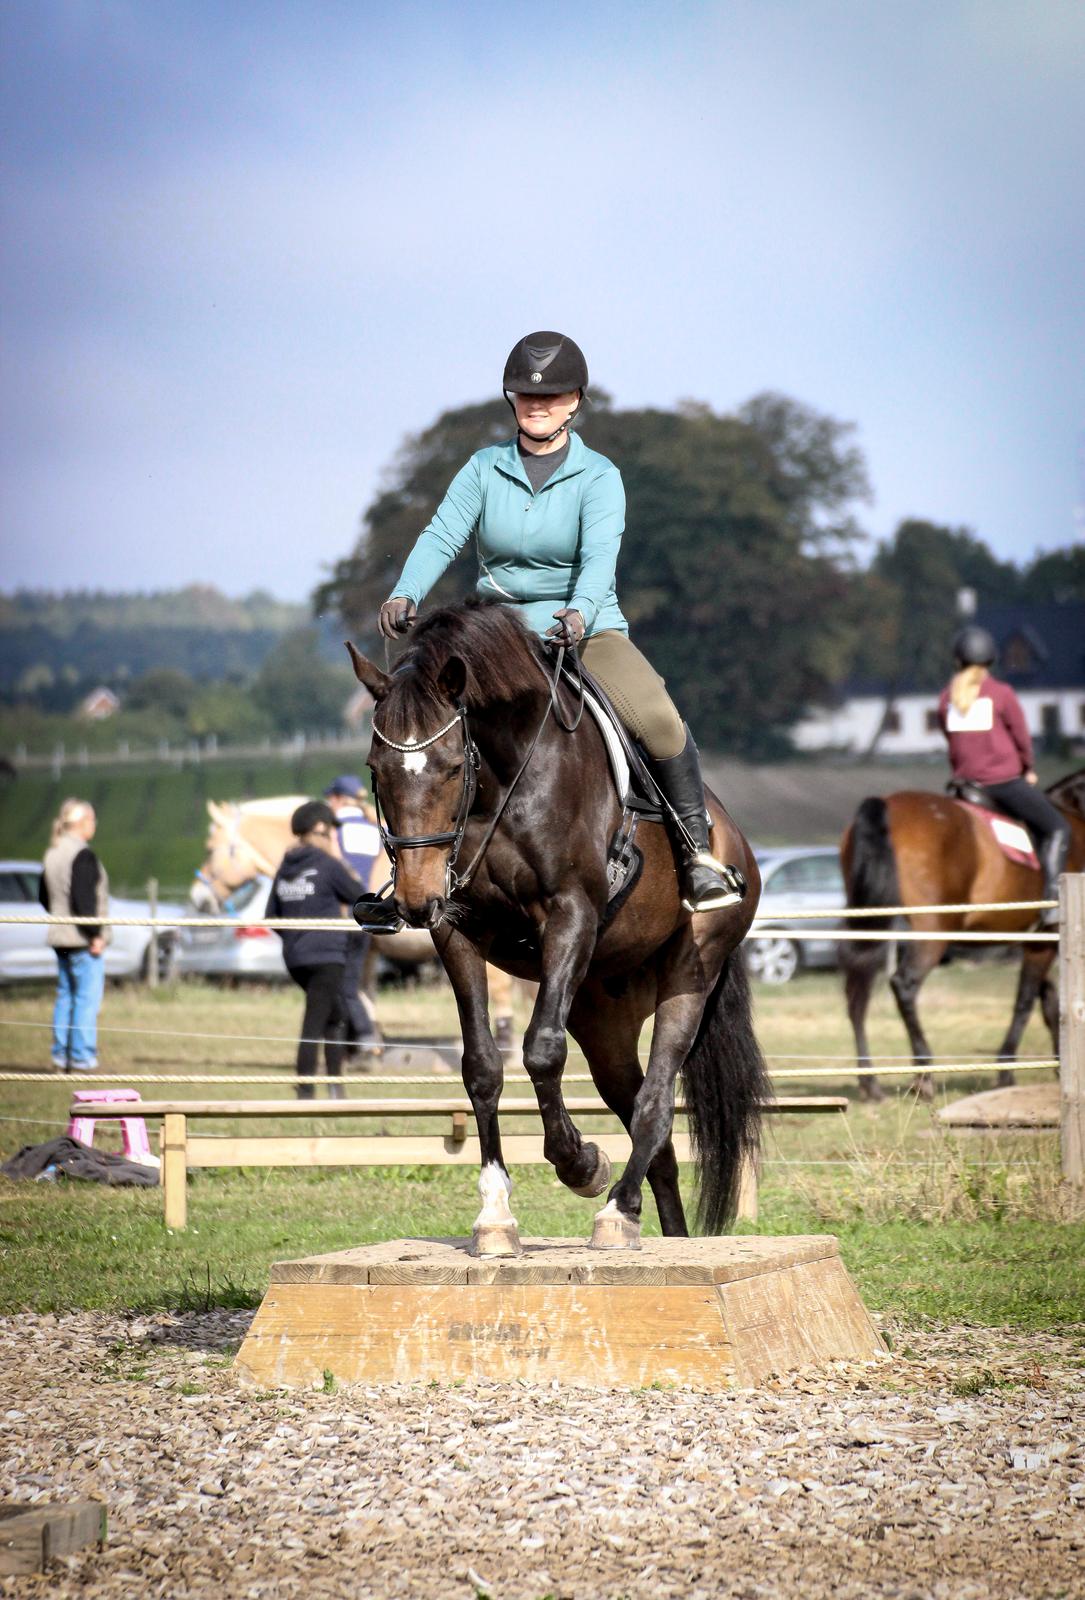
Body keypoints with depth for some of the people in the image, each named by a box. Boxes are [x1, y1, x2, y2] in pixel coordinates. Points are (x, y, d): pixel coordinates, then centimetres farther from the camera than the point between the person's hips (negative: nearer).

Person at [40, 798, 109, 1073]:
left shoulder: (52, 854, 12)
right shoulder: (83, 855, -16)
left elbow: (44, 896, 19)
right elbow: (84, 899, -21)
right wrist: (95, 934, -17)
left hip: (59, 937, 9)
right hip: (83, 939, -9)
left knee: (65, 996, 14)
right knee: (87, 998, -6)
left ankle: (61, 1055, 16)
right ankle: (82, 1059, -7)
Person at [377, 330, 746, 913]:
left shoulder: (597, 476, -4)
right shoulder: (485, 469, 4)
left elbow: (599, 556, -20)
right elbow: (442, 536, -7)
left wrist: (580, 613, -42)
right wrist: (406, 594, -28)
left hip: (586, 629, -2)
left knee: (659, 720, -26)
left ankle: (697, 854, -11)